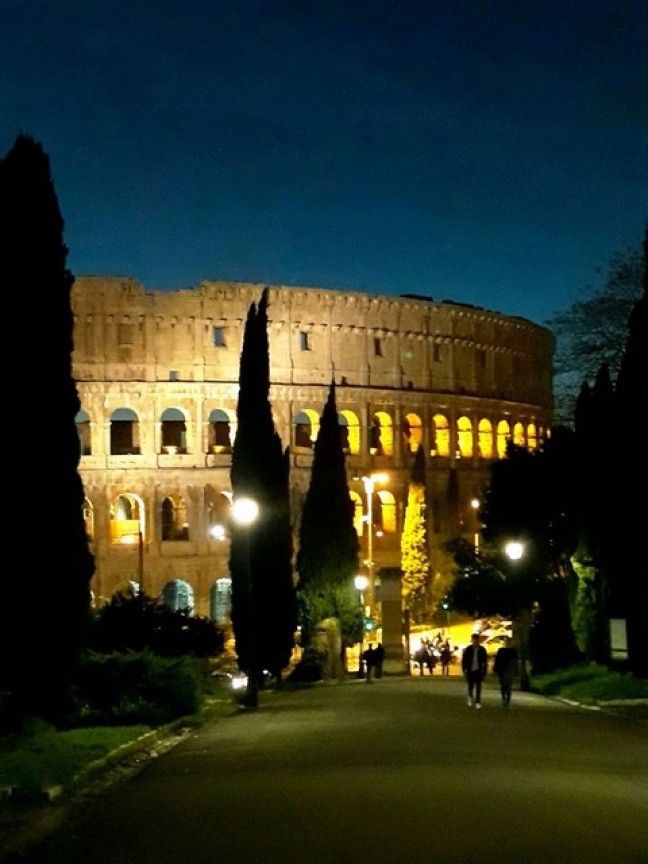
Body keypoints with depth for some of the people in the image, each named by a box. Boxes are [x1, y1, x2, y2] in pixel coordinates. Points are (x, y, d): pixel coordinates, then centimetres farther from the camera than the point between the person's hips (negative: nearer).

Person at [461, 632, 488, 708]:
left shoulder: (482, 650, -1)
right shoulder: (468, 649, -2)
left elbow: (485, 661, 4)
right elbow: (464, 660, 1)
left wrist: (484, 671, 2)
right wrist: (464, 669, -6)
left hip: (478, 671, 0)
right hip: (470, 671, 0)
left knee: (478, 687, -3)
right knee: (470, 686, 9)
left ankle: (478, 702, 1)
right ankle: (470, 698, 35)